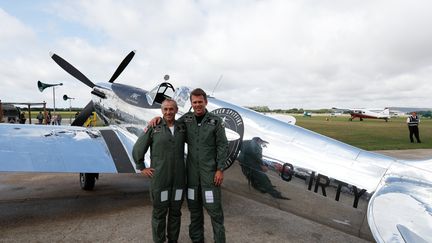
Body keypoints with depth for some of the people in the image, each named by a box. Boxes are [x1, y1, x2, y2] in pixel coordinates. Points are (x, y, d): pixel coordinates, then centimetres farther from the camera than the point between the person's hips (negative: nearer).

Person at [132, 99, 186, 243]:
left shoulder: (182, 127, 4)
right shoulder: (154, 128, -4)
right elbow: (137, 150, 3)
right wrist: (142, 168, 2)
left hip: (179, 178, 3)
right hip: (159, 178, -3)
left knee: (175, 211, 13)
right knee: (159, 212, 7)